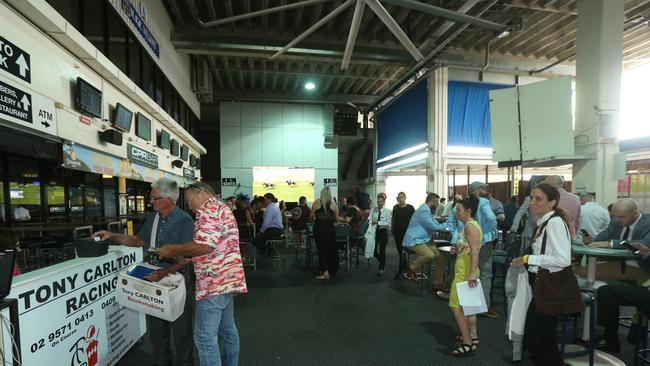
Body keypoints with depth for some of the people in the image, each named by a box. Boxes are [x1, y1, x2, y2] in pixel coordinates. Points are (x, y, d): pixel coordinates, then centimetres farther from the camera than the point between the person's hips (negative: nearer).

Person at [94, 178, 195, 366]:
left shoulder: (184, 221, -16)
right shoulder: (153, 218, 6)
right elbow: (139, 241, 20)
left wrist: (165, 272, -28)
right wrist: (113, 236, 10)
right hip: (155, 277, 7)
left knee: (180, 328, 9)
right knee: (156, 327, 19)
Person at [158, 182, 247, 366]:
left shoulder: (209, 209, -13)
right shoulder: (222, 208, 19)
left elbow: (204, 246, -26)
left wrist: (172, 250, -13)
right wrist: (179, 254, 17)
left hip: (215, 282, -10)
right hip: (227, 279, 10)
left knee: (205, 336, -1)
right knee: (227, 330, 19)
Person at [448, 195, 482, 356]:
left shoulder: (470, 225, -19)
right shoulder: (469, 225, 12)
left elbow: (475, 250, -28)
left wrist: (472, 274, -32)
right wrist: (457, 250, 6)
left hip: (466, 272, -11)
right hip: (464, 270, 11)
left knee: (455, 305, -5)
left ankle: (467, 343, 2)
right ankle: (472, 337, 32)